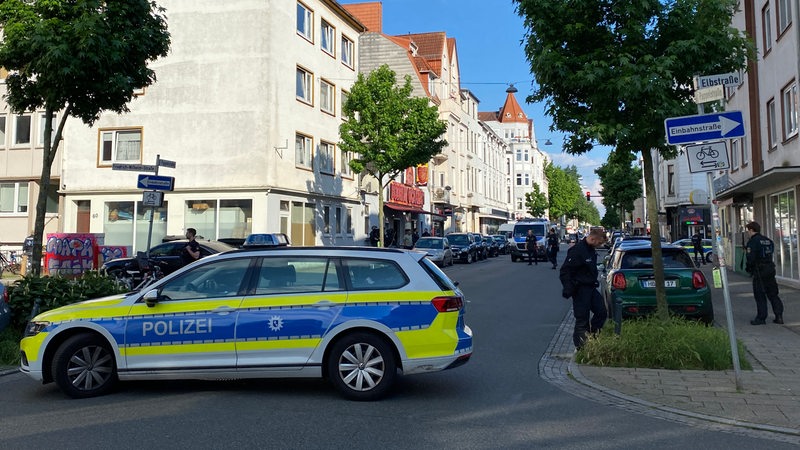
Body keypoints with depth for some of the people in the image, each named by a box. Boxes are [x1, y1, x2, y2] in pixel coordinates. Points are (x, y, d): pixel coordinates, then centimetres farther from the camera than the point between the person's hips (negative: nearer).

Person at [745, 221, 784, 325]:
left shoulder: (752, 241, -12)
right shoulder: (768, 240, 13)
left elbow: (751, 257, -18)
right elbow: (771, 254, 15)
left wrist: (748, 268, -3)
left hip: (759, 271, -7)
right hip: (770, 269, 7)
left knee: (759, 295, 0)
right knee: (773, 294, 12)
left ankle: (761, 318, 4)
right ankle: (779, 316, 9)